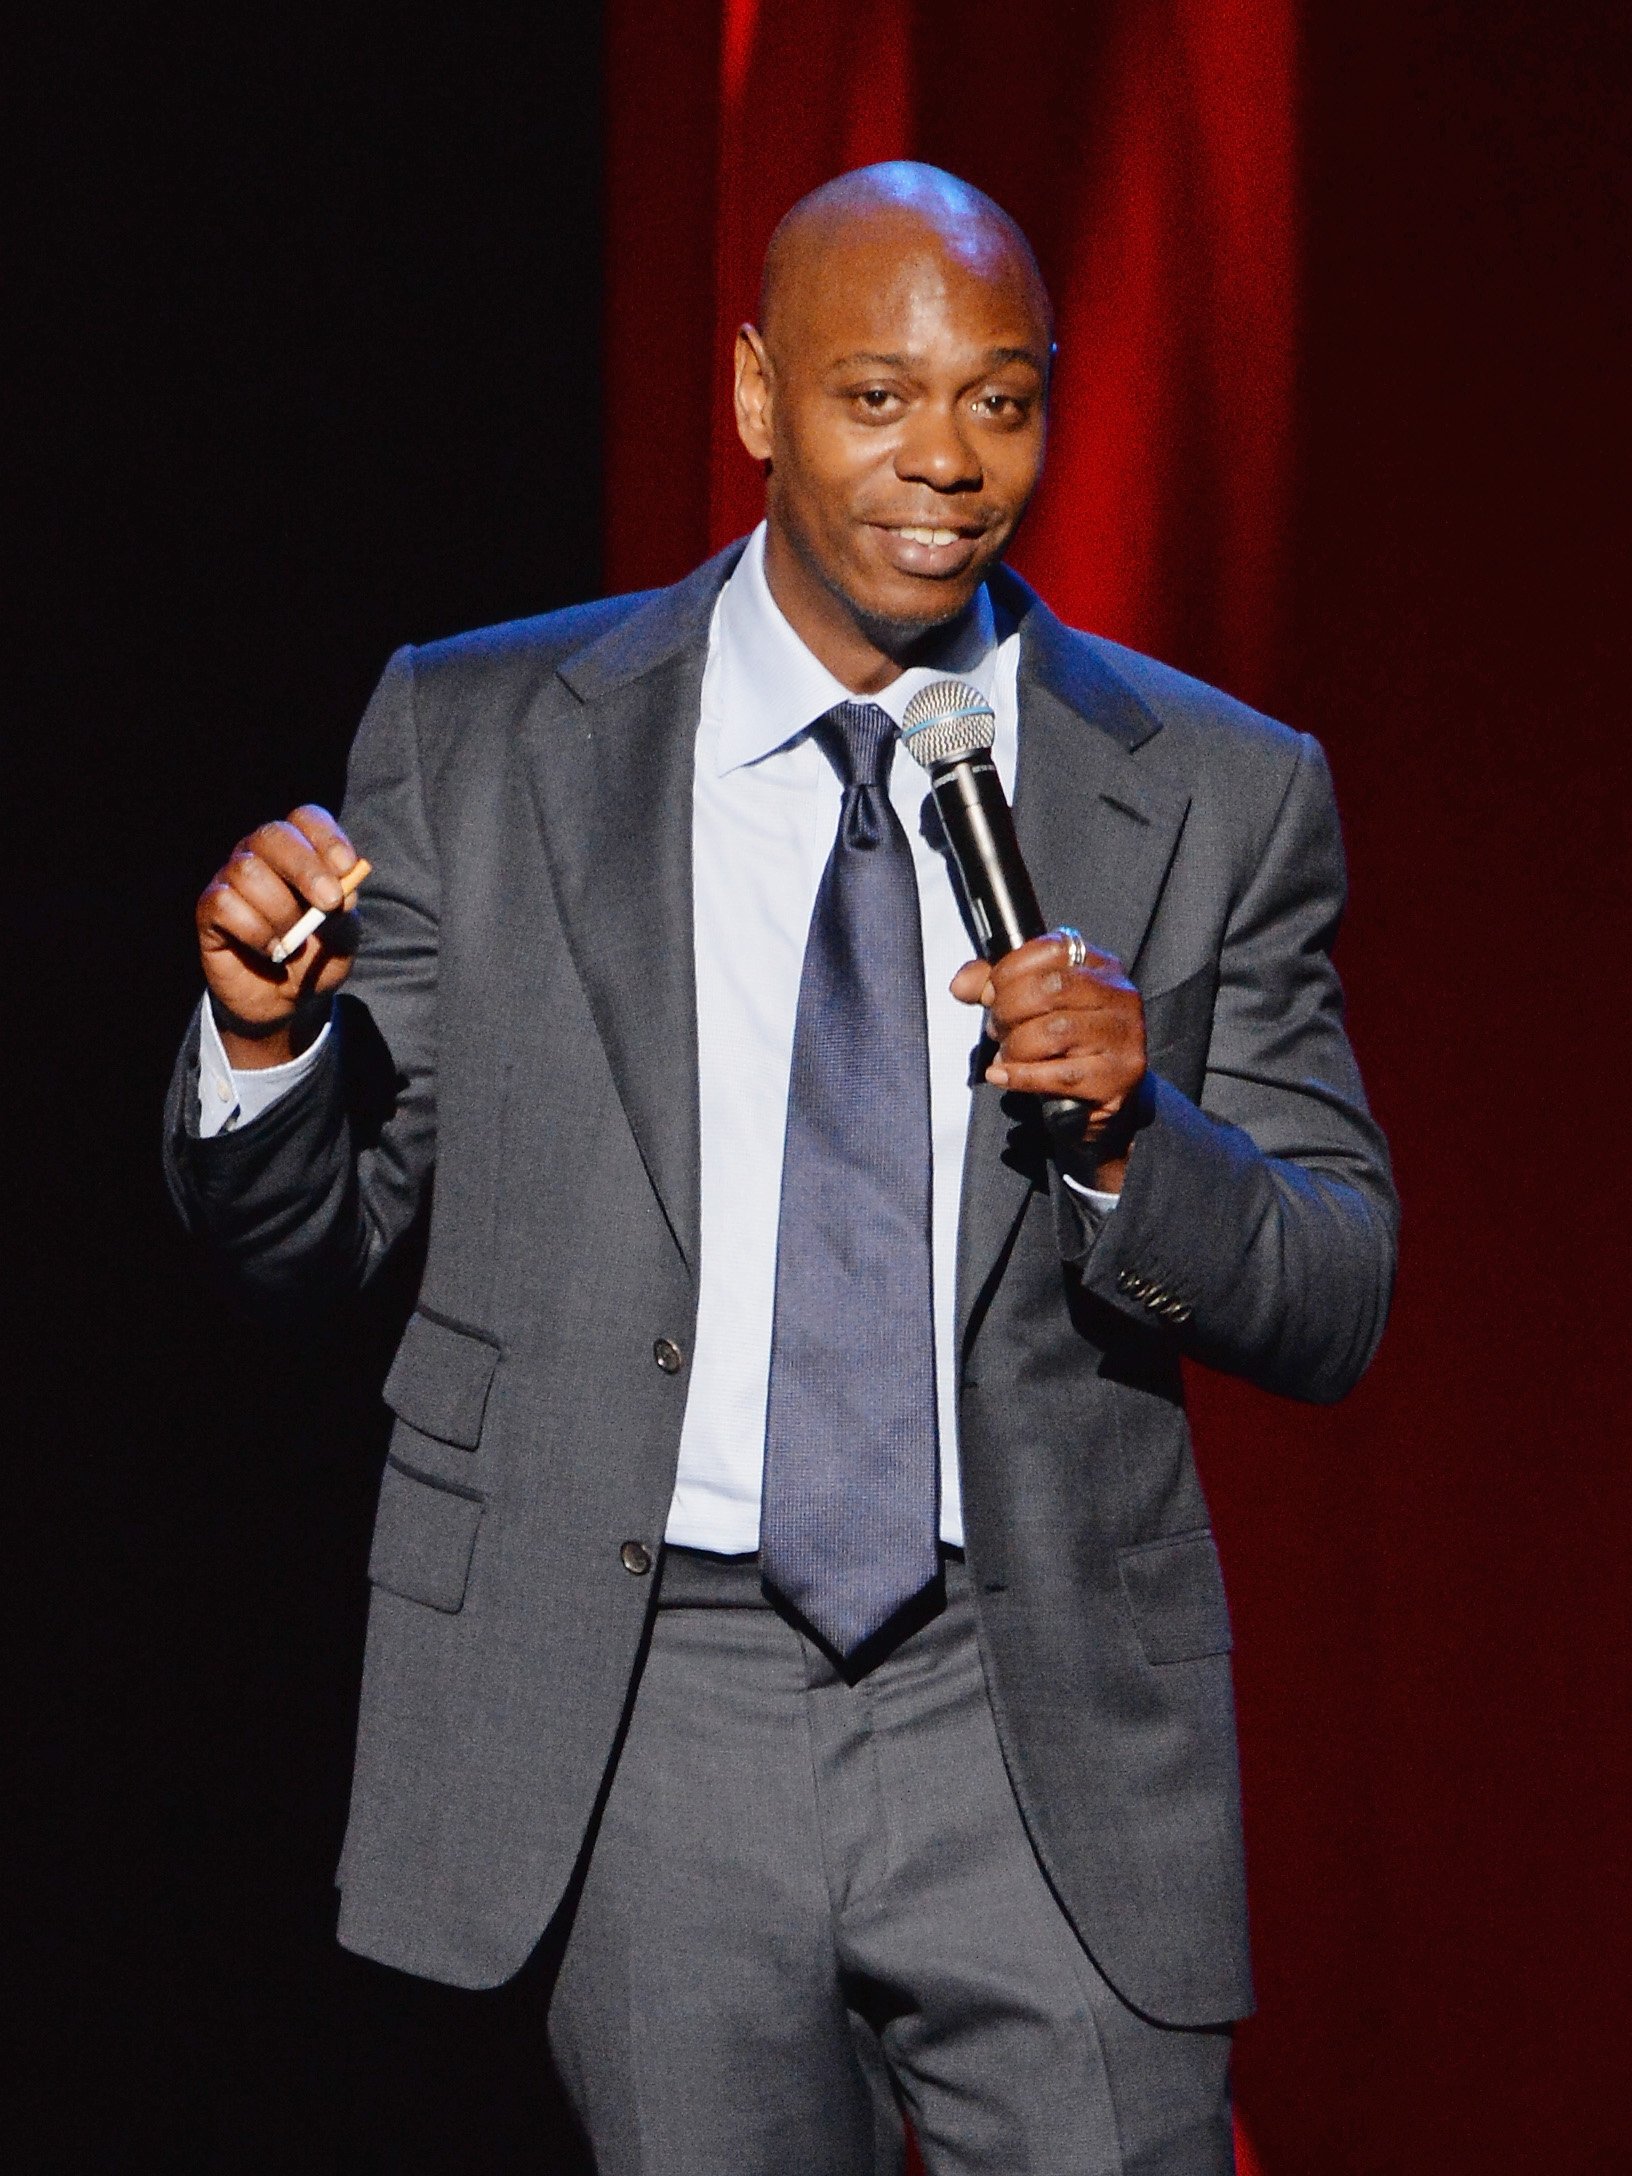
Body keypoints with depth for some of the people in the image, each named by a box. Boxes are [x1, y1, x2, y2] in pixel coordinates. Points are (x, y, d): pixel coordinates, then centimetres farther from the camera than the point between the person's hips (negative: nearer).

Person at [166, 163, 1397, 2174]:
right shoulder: (482, 745, 3)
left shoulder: (1212, 795, 3)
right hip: (645, 1722, 0)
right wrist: (263, 1033, -15)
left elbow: (1335, 1310, 3)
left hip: (1047, 1729, 0)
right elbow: (301, 1241, 6)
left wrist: (1127, 1135, -17)